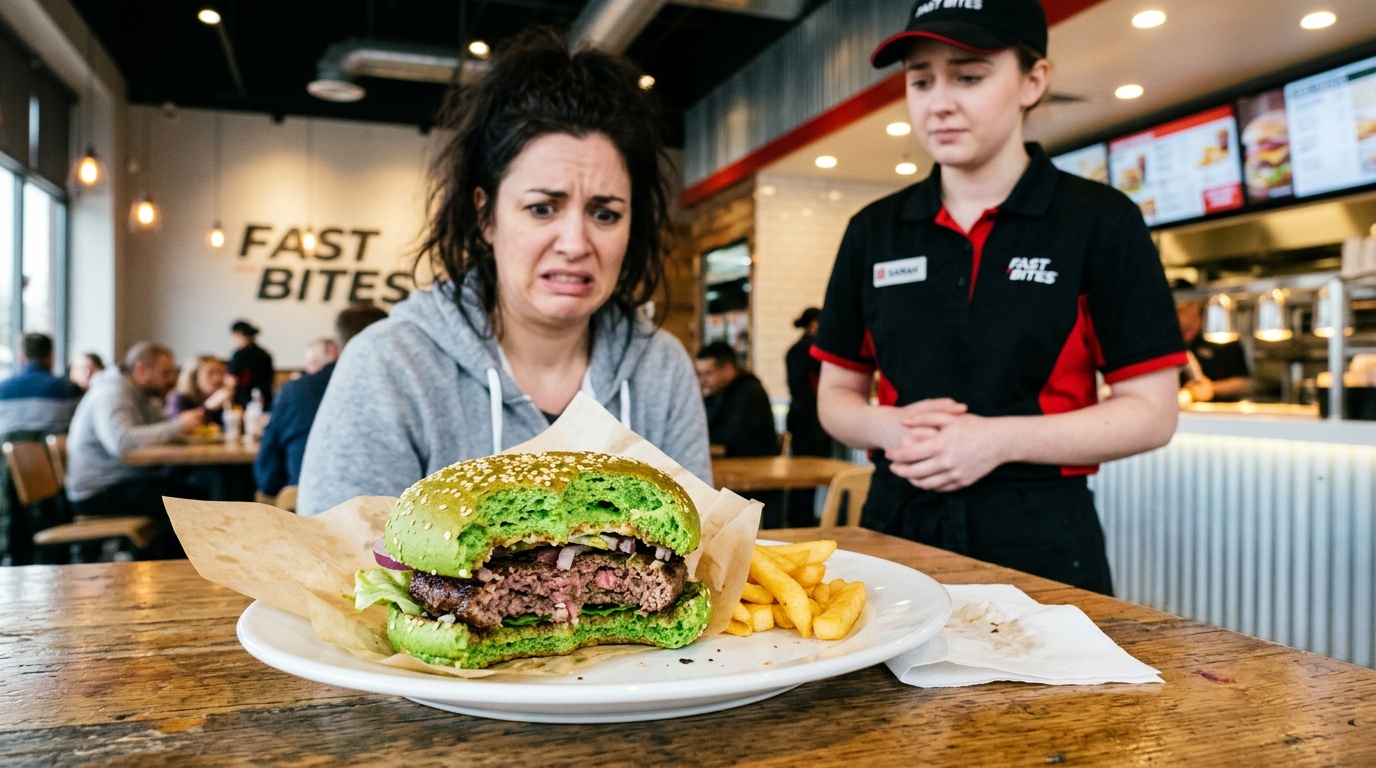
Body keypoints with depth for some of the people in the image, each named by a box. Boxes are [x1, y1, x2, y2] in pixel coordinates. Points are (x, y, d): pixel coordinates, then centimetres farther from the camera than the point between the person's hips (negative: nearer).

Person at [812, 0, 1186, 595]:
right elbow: (835, 396, 9)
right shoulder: (873, 233, 5)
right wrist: (888, 428, -13)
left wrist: (998, 440, -19)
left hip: (1040, 539, -3)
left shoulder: (1100, 221, -5)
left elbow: (1151, 414, -6)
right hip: (898, 528, 3)